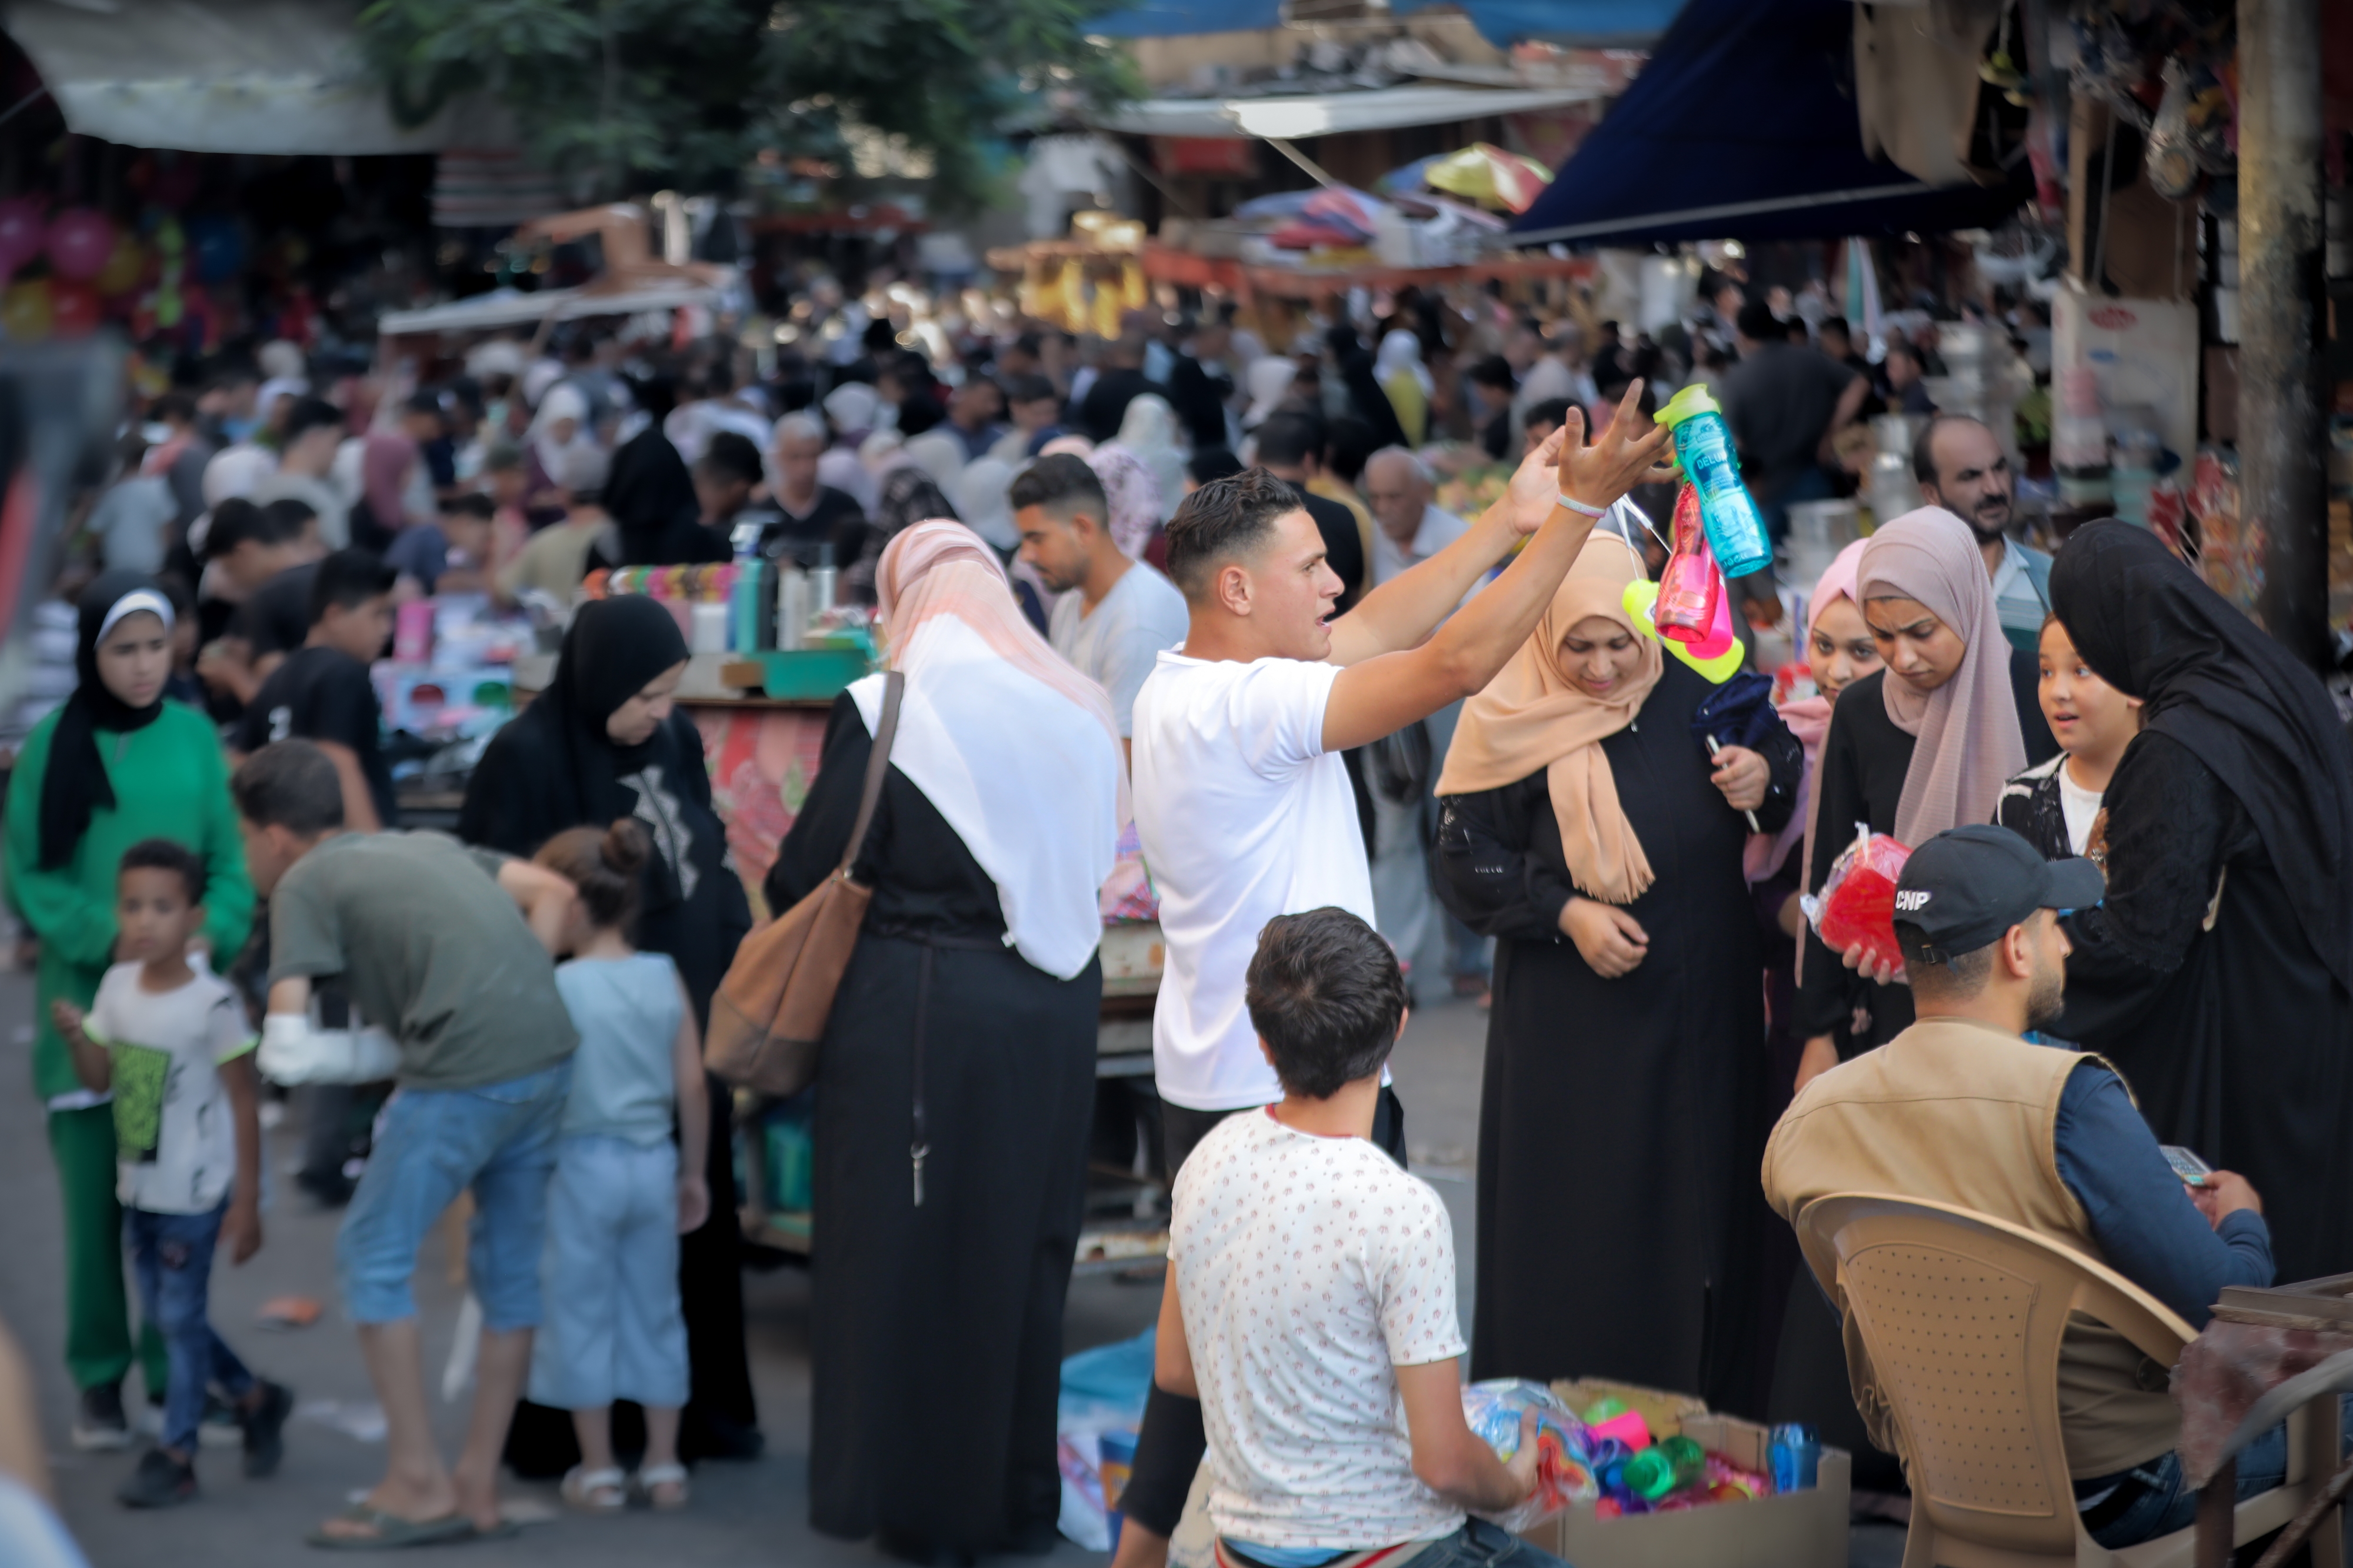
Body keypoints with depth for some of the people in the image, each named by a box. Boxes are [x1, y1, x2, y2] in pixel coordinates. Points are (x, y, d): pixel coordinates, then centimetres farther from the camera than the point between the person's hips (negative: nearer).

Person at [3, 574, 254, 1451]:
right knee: (96, 1197, -1)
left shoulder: (193, 737, 5)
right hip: (85, 993, -2)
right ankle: (99, 1382, 11)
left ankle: (175, 1371, 13)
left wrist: (211, 931, -10)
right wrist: (109, 937, -15)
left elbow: (229, 863, 8)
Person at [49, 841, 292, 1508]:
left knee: (180, 1316, -2)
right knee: (162, 1315, 14)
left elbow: (244, 1103, -13)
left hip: (195, 1191, -7)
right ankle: (255, 1398, 34)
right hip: (138, 1187, 7)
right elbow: (100, 1079, 10)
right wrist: (77, 1036, -12)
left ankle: (175, 1454, 7)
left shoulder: (213, 1002, -17)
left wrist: (247, 1202, -13)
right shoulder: (118, 987, 1)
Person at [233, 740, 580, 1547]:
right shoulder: (428, 844, 24)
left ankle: (418, 1482, 8)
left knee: (373, 1257, 6)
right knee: (511, 1266, 16)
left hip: (465, 1071, -7)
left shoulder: (304, 882, 5)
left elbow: (286, 1033, -3)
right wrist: (522, 994, 15)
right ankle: (478, 1483, 22)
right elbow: (553, 890, 20)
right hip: (551, 1055, 7)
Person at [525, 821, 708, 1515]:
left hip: (583, 1164, -4)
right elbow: (693, 1086, 1)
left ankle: (598, 1471, 13)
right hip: (654, 1163, 4)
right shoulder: (665, 977, -1)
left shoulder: (557, 988, -13)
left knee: (583, 1312, 8)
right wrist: (694, 1171, 11)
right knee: (654, 1309, 14)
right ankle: (664, 1464, 20)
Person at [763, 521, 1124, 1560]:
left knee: (913, 1249, 7)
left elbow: (805, 878, -8)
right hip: (1055, 1006, 5)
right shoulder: (1075, 707, 4)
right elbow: (1101, 858, 11)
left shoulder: (888, 713, -11)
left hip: (923, 1005, -5)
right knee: (1025, 1248, 15)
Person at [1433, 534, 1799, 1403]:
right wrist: (1564, 912, -16)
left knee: (1698, 1217, 6)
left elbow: (1783, 753, 12)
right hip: (1567, 1028, -2)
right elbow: (1467, 864, -3)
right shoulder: (1511, 720, -7)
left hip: (1702, 1014, 2)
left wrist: (1767, 782, -11)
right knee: (1571, 1224, 2)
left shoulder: (1697, 688, -2)